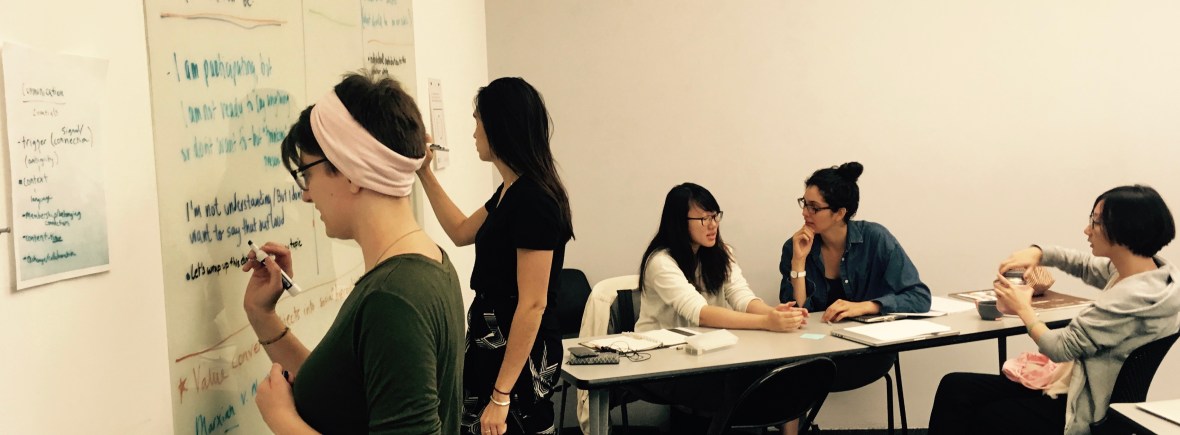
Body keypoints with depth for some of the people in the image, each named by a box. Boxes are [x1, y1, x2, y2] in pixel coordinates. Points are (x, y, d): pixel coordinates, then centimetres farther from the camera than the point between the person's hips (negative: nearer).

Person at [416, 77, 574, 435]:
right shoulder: (509, 191, 9)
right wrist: (425, 174, 22)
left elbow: (533, 305, -23)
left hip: (519, 351, -10)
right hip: (493, 341, 10)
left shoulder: (533, 200, -21)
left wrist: (501, 395, -24)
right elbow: (462, 232, 27)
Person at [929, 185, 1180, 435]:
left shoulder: (1133, 297, -28)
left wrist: (1023, 309, -4)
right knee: (955, 387, 8)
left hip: (1084, 413, -9)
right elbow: (1084, 264, 20)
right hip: (1078, 384, 9)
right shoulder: (1147, 269, 0)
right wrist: (1038, 253, 2)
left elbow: (1060, 348, -21)